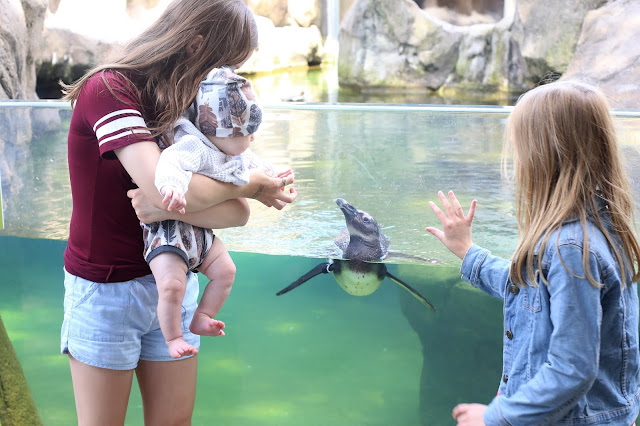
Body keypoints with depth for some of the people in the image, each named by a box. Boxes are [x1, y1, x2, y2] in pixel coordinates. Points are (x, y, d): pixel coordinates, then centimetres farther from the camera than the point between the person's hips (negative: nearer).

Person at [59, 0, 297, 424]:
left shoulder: (192, 107, 3)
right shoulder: (109, 89, -17)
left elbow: (238, 213, -6)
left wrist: (173, 209, -25)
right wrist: (253, 183, -16)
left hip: (173, 285, 6)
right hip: (107, 290, -6)